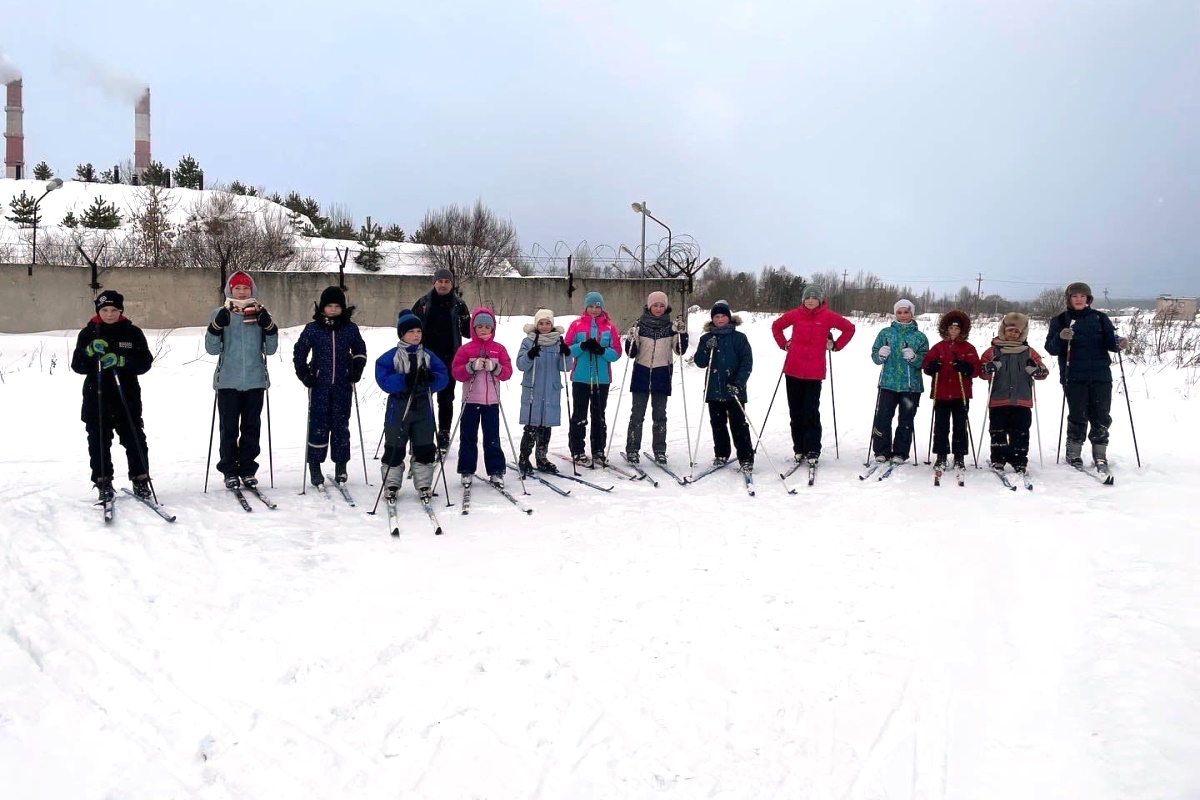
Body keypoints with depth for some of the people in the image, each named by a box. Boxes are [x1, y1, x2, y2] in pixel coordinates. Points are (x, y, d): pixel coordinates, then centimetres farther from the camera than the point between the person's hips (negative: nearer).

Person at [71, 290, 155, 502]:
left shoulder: (133, 332, 4)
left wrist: (120, 360, -18)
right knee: (99, 441, 3)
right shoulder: (88, 333, 6)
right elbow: (77, 365, 1)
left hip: (127, 396, -1)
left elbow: (145, 362, -3)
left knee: (134, 438, 1)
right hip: (97, 397, 1)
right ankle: (103, 482, 11)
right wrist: (90, 351, -18)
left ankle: (140, 479, 11)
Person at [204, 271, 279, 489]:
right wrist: (217, 327, -16)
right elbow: (212, 349, -1)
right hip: (228, 381, -2)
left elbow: (270, 349, 7)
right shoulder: (220, 313, 4)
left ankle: (247, 469, 15)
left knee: (251, 428, 7)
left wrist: (269, 327, -9)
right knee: (229, 428, 1)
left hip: (255, 381, 2)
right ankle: (230, 471, 9)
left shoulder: (260, 313, 8)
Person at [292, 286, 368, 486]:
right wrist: (304, 374, -1)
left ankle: (341, 464, 16)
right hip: (319, 385, -1)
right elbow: (299, 351, 7)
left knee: (341, 424, 5)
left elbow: (360, 350, 17)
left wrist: (357, 368, 4)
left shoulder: (350, 329, 3)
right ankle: (315, 465, 8)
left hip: (342, 385, 1)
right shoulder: (312, 328, 0)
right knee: (318, 424, -2)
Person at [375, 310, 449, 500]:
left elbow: (444, 377, 1)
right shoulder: (390, 357, -4)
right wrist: (406, 379, -27)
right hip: (398, 408, -3)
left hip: (423, 408, 3)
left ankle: (424, 485, 18)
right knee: (394, 449, 6)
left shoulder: (428, 356, 6)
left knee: (425, 449, 7)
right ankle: (391, 485, 19)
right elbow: (384, 381, -15)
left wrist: (430, 377, -20)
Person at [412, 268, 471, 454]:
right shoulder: (423, 303, 4)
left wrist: (466, 321, -14)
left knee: (446, 399, 6)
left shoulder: (458, 305, 3)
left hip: (448, 360, -1)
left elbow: (468, 333, 7)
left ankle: (444, 435, 14)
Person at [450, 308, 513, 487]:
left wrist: (494, 367, -19)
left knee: (492, 438, 4)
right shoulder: (465, 349, 1)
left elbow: (507, 372, -1)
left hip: (492, 401, 0)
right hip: (471, 400, 0)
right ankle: (467, 471, 15)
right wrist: (472, 367, -21)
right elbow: (456, 372, -5)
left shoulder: (499, 349, 5)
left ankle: (496, 471, 10)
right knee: (468, 438, 6)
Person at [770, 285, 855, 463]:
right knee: (795, 411, 7)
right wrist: (783, 344, 10)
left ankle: (812, 450, 3)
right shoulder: (795, 315, 3)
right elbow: (776, 326, 20)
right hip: (793, 370, 3)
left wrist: (835, 345, 6)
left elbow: (849, 328, 12)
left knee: (811, 412, -5)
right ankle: (799, 448, 17)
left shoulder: (827, 316, -1)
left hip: (814, 371, -2)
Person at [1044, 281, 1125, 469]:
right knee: (1077, 417, -1)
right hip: (1074, 377, -2)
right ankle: (1073, 453, 12)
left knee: (1101, 416, 3)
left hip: (1101, 376, 2)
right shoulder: (1060, 320, 6)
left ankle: (1100, 454, 12)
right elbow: (1051, 348, -1)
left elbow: (1110, 341, 7)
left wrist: (1118, 344, -16)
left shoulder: (1100, 318, 11)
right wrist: (1060, 338, -22)